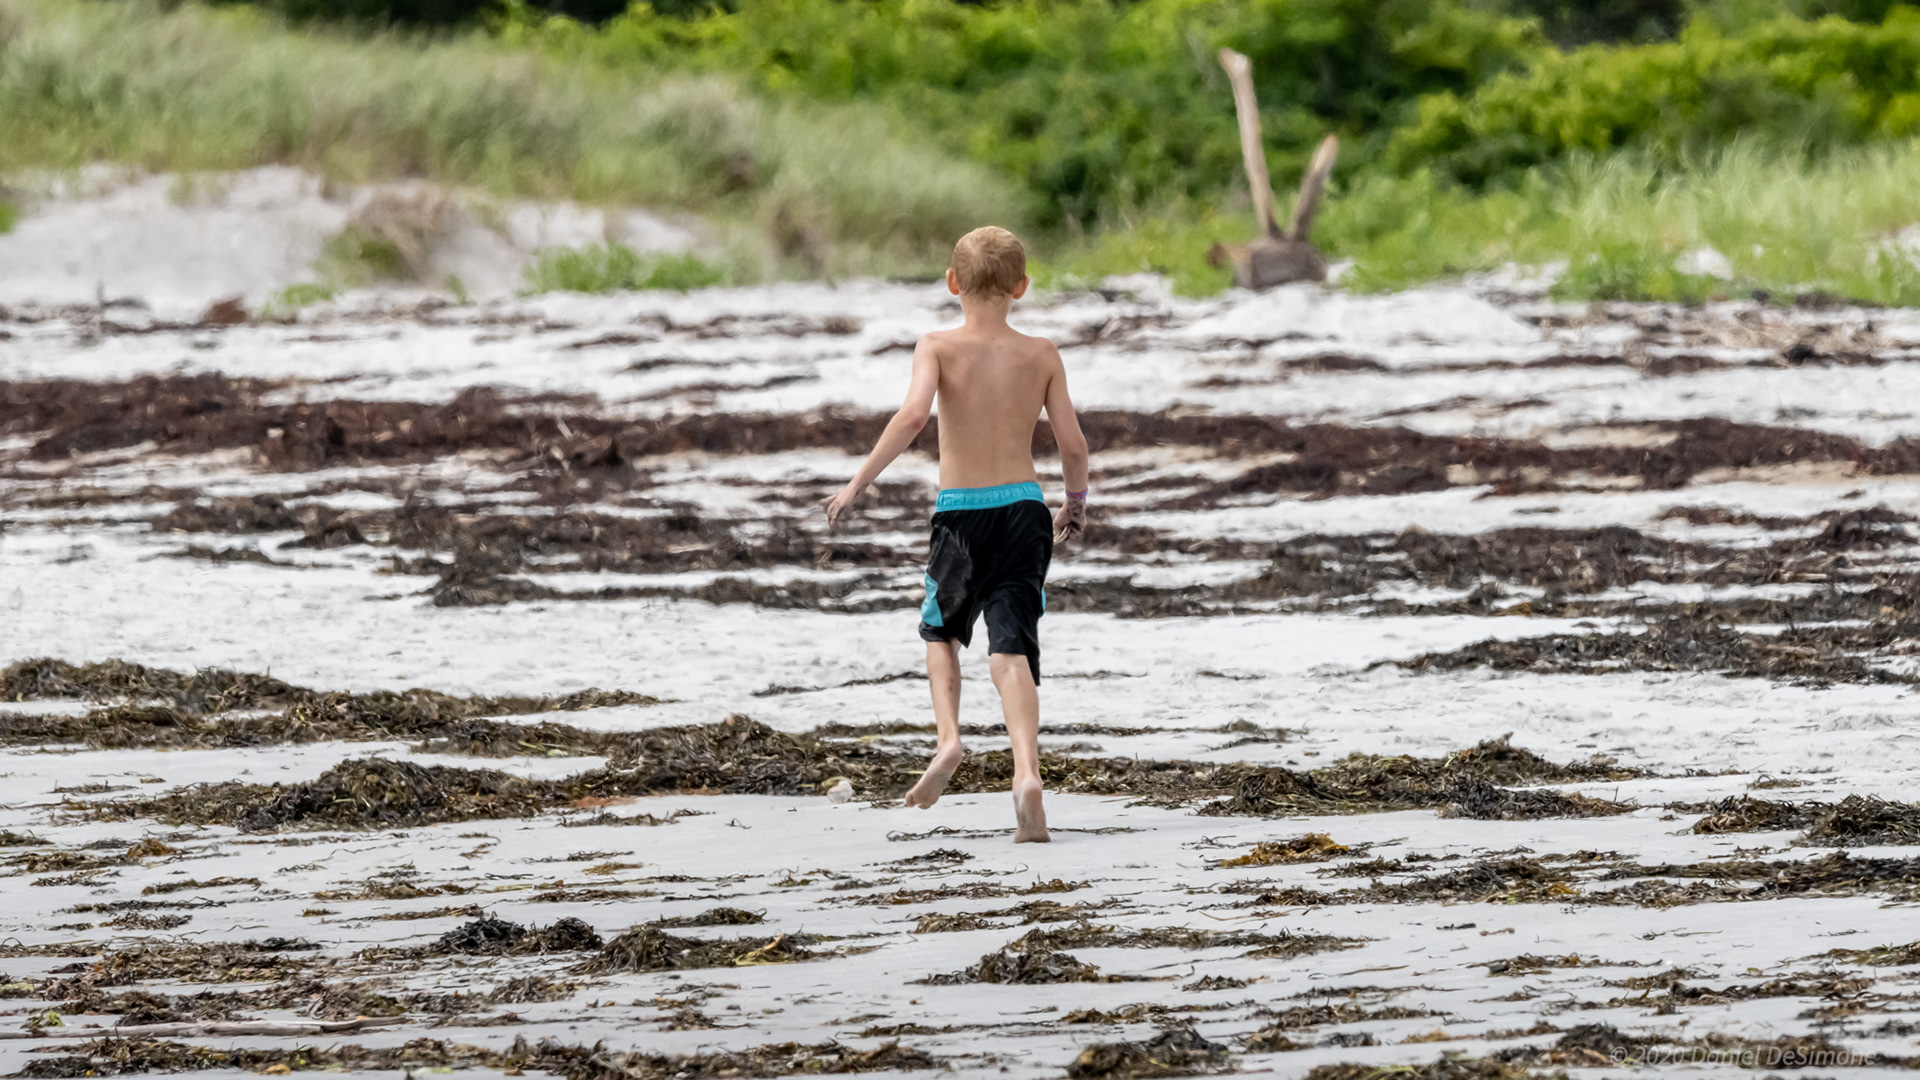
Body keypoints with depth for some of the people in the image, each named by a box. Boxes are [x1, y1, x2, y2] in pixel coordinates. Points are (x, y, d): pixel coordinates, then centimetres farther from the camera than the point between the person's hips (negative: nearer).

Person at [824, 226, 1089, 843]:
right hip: (1023, 507, 1)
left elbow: (913, 414, -21)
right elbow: (1072, 443, 2)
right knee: (1012, 649, -5)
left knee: (941, 630, 24)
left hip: (960, 514, -1)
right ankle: (1027, 772, -24)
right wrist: (1076, 502, 20)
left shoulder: (938, 348, -5)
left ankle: (948, 738, 3)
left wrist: (860, 482, -16)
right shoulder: (1042, 356, 2)